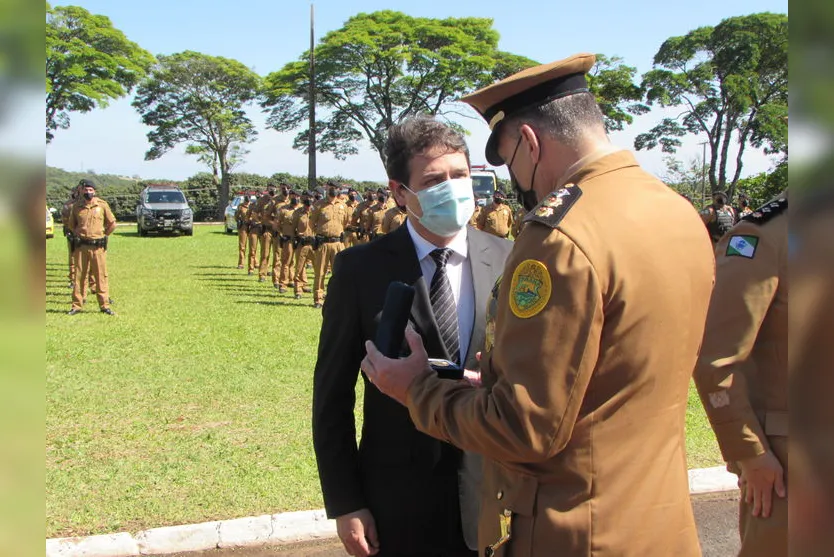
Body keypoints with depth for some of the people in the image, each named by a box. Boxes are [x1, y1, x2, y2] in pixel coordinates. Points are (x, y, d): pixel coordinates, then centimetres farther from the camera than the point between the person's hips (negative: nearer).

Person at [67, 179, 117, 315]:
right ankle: (76, 305, 9)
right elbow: (71, 225, 20)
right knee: (79, 276, 4)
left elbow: (112, 224, 7)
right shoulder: (76, 206, 6)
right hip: (81, 246, 2)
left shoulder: (102, 205, 0)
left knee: (101, 276, 1)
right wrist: (78, 235, 11)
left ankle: (104, 305, 6)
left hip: (98, 246, -1)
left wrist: (102, 236, 7)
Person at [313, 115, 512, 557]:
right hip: (398, 504, -1)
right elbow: (332, 394, -3)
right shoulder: (361, 269, -7)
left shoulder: (508, 262, -2)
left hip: (490, 496, 2)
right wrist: (344, 503, -5)